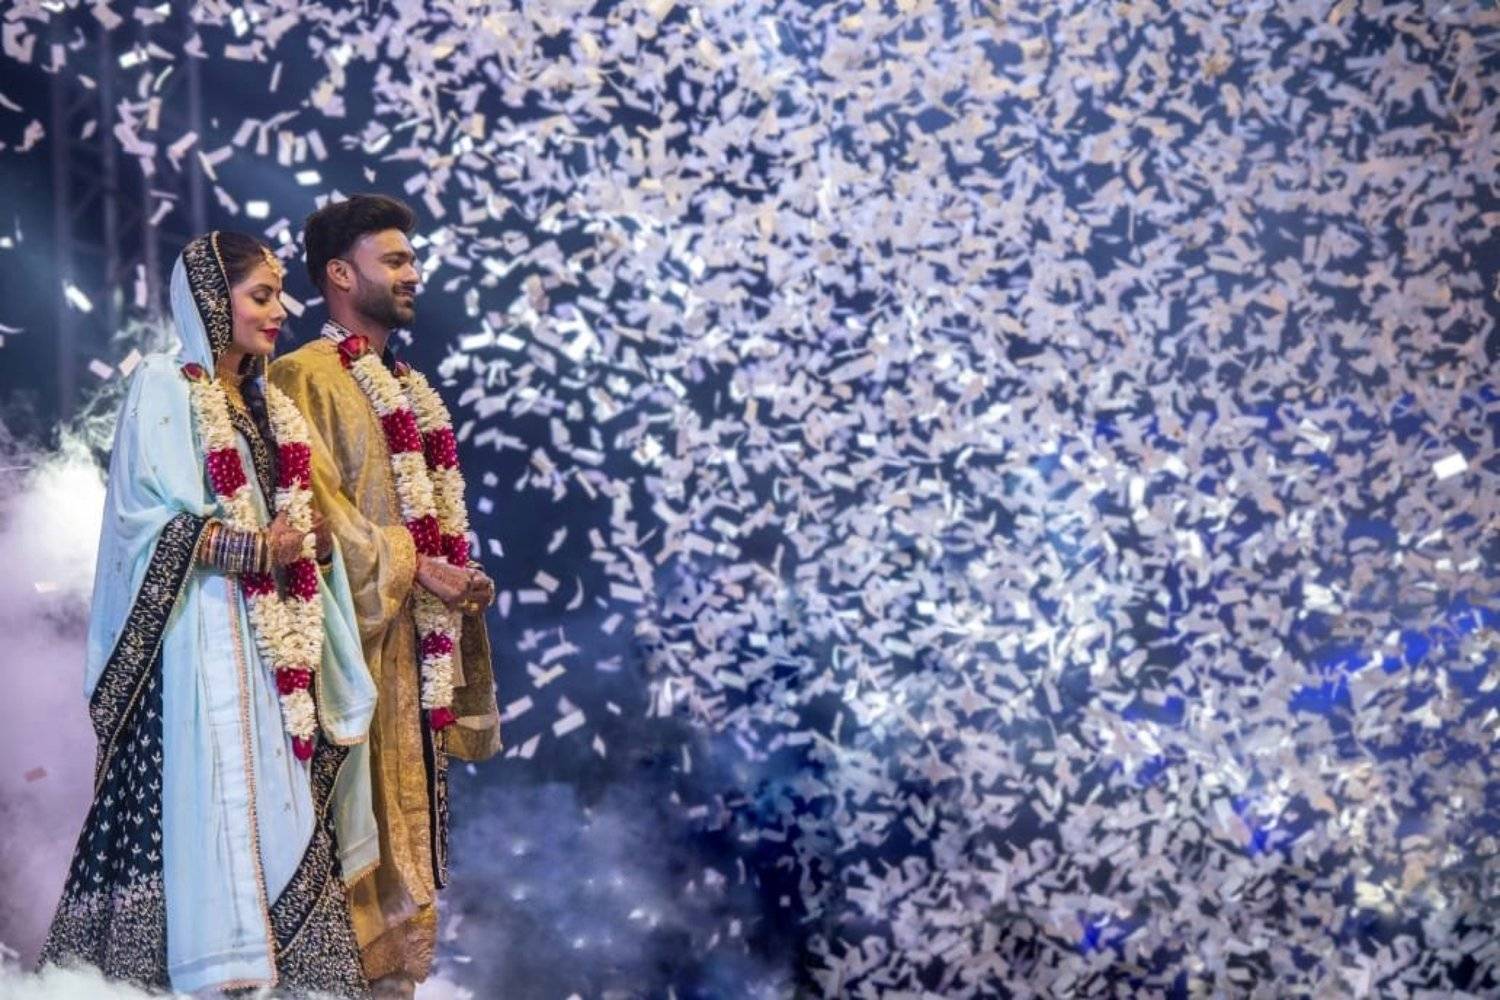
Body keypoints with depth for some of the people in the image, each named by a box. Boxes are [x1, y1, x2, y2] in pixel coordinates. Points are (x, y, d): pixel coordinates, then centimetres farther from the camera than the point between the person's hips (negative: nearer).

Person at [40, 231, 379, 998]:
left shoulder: (264, 403, 18)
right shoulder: (165, 388, -5)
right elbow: (155, 525, -12)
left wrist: (312, 544, 1)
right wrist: (258, 549, -15)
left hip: (269, 640, 8)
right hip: (201, 637, -7)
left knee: (278, 814, 4)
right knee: (207, 808, -9)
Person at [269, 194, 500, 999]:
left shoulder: (405, 386, 19)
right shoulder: (307, 377, -8)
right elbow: (314, 506, -16)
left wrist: (462, 577, 4)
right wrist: (410, 567, -17)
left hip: (417, 636, 9)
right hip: (358, 636, -9)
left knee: (409, 806, 9)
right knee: (362, 807, -8)